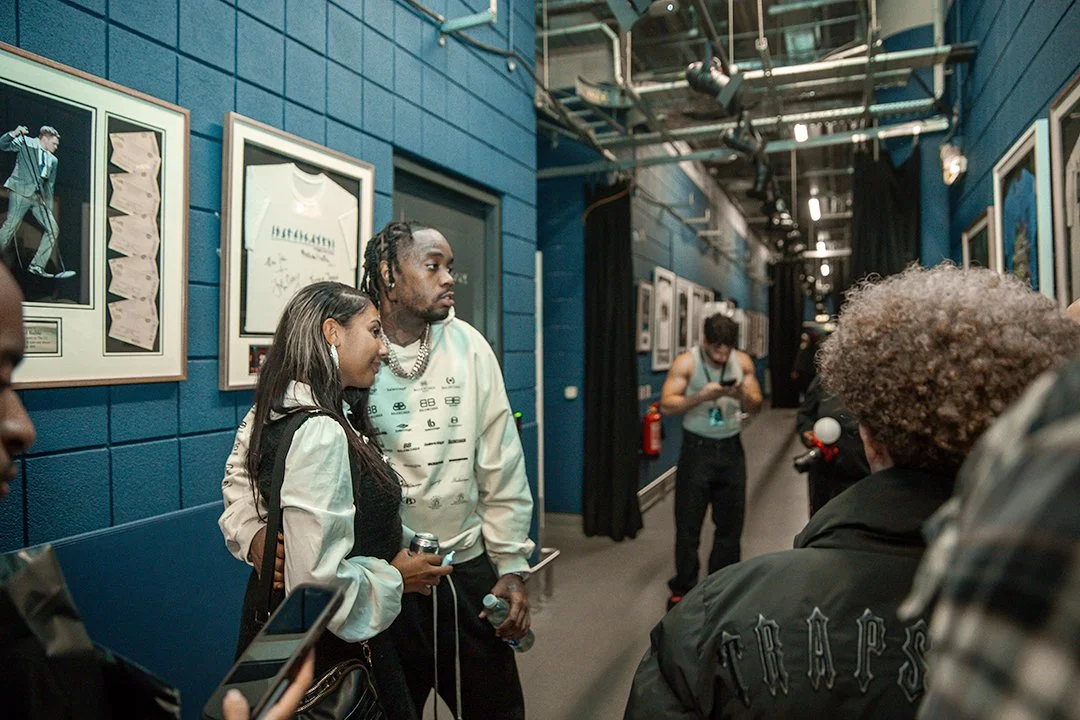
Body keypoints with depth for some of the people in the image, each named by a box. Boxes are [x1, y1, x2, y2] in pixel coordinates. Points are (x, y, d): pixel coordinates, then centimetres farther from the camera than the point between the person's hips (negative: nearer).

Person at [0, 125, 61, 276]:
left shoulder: (53, 160, 19)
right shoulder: (25, 142, 7)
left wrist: (48, 209, 16)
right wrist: (15, 133, -21)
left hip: (39, 197, 5)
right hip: (20, 191, -5)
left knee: (53, 228, -5)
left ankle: (37, 266, -2)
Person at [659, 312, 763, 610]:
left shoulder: (743, 361, 0)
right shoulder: (686, 362, -11)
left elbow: (756, 405, 4)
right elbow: (666, 406, -16)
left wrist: (743, 395, -18)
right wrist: (701, 396, -29)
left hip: (731, 449, 4)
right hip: (697, 448, -3)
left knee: (730, 523, 12)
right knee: (688, 524, 3)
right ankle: (682, 590, 17)